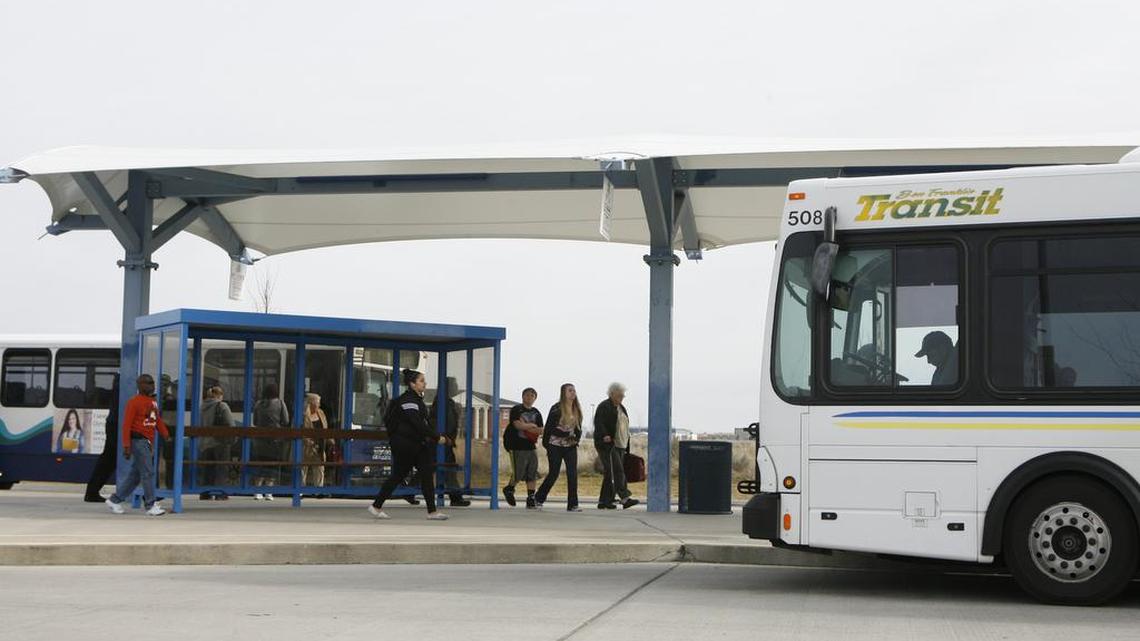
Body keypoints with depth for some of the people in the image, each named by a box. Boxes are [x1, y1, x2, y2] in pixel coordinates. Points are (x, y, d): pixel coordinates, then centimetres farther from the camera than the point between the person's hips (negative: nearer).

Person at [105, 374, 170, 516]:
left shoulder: (153, 402, 15)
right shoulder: (134, 402, -10)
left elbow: (158, 421, 19)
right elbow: (126, 424, -14)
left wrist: (167, 436, 10)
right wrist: (126, 446, -18)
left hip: (149, 442, 9)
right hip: (138, 440, -9)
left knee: (135, 474, 12)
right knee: (147, 472, -8)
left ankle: (115, 500, 22)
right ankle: (150, 506, -3)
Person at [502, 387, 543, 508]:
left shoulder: (536, 413, 14)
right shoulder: (516, 410, -2)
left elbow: (540, 430, 5)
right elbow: (518, 425, -17)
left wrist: (525, 426, -9)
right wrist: (532, 426, -6)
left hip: (530, 446, 5)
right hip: (517, 446, -5)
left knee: (532, 474, 0)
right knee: (518, 473, -6)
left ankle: (531, 499, 4)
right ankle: (509, 489, 23)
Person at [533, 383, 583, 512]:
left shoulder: (577, 410, 9)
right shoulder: (556, 409, -8)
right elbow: (549, 428, -7)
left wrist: (576, 438, -2)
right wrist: (545, 444, -8)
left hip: (571, 446, 4)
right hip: (555, 446, -4)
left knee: (573, 474, -5)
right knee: (553, 474, 2)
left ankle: (572, 504, -3)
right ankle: (538, 498, 21)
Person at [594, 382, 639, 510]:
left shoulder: (621, 408, 21)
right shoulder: (604, 407, -7)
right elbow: (598, 423, -17)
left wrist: (626, 445, 19)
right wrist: (604, 435, -32)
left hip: (619, 446, 9)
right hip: (608, 445, -9)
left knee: (609, 473, 8)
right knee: (617, 471, -16)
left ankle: (604, 501, 11)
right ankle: (625, 498, -23)